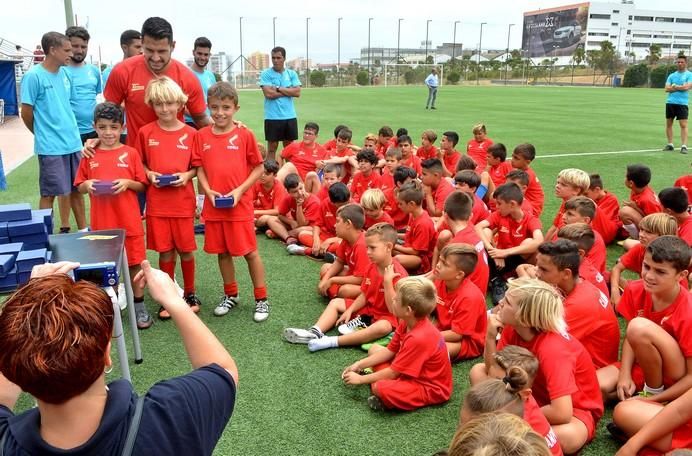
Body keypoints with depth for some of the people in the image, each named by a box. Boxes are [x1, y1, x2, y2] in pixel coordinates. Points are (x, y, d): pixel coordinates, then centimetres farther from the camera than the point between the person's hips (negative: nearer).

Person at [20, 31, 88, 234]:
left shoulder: (65, 73, 7)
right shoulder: (33, 76, -12)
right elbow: (26, 113, -7)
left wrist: (70, 131, 12)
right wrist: (43, 134, 5)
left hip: (73, 142, 6)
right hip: (50, 147, -6)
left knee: (76, 189, 14)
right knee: (49, 193, 3)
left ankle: (83, 230, 26)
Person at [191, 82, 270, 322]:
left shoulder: (244, 135, -5)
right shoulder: (201, 136, 3)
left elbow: (259, 168, -2)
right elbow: (200, 169, 6)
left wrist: (239, 190, -12)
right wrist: (208, 191, -10)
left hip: (240, 205, -3)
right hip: (213, 205, 3)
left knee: (250, 252, 3)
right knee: (222, 252, 14)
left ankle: (261, 299, 16)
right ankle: (231, 295, 32)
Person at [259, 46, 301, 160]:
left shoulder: (292, 74, 8)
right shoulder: (265, 74, -1)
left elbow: (297, 92, -4)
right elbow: (268, 93, -14)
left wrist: (278, 88, -8)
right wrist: (288, 91, -5)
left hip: (290, 116, 3)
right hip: (272, 117, -3)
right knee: (272, 147, 3)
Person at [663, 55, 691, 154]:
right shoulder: (672, 75, 13)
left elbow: (686, 87, -13)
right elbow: (667, 89, 1)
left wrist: (674, 86, -4)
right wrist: (680, 87, -7)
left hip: (682, 103, -4)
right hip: (670, 102, 5)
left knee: (683, 125, -9)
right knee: (668, 123, 7)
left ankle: (684, 146, -10)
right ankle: (670, 144, 16)